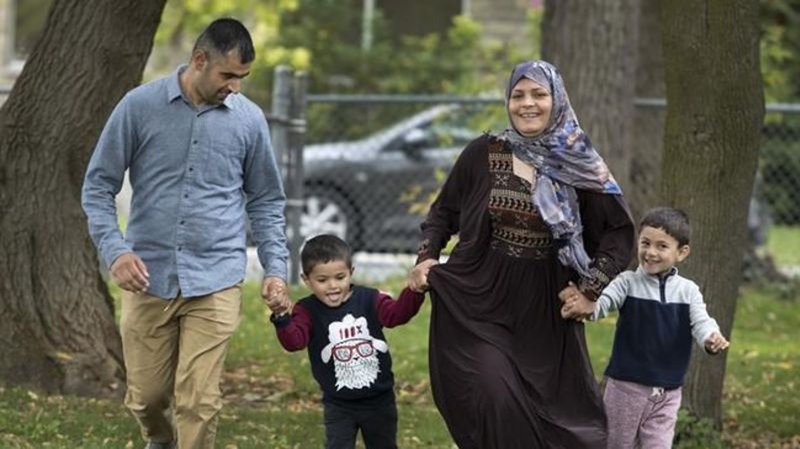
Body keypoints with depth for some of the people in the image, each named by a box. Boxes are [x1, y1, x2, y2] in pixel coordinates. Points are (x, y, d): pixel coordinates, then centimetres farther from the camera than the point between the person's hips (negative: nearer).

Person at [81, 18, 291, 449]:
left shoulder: (249, 119, 3)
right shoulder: (140, 106, -2)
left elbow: (266, 200, 13)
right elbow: (99, 184, 1)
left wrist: (275, 268, 3)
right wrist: (114, 250, -13)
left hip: (215, 283, 0)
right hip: (148, 278, 0)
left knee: (199, 401, -9)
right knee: (145, 395, 10)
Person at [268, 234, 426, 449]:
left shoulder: (369, 300, -6)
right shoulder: (308, 310, -11)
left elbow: (397, 313, -19)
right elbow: (294, 341, -26)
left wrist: (414, 292, -40)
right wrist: (281, 318, -47)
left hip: (379, 400, 2)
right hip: (339, 405, -2)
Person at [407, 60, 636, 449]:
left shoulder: (579, 165, -1)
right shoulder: (482, 155, -1)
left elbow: (619, 231, 5)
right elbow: (444, 211, 12)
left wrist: (592, 290, -4)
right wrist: (426, 256, -3)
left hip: (546, 312, 1)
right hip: (479, 304, -1)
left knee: (560, 410, 7)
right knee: (497, 406, -17)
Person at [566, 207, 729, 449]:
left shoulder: (687, 291, 0)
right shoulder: (628, 283, -6)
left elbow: (701, 322, -10)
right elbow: (602, 302, -22)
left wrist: (711, 339, -35)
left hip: (667, 392, 1)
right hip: (625, 386, -1)